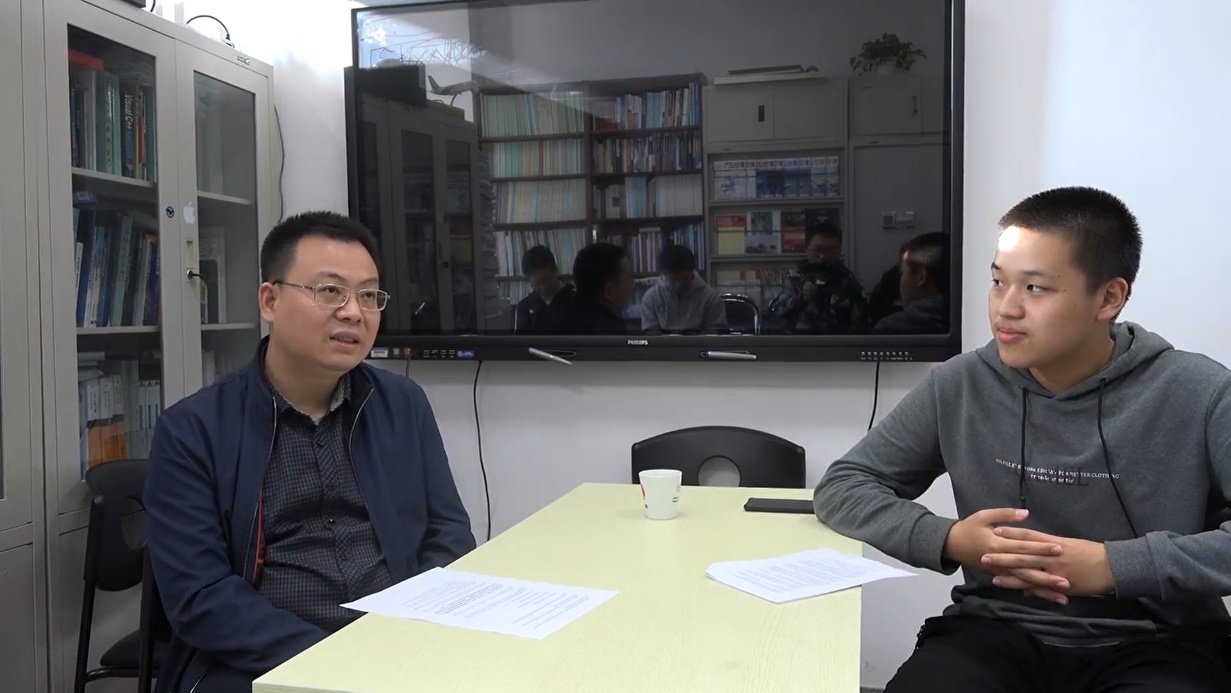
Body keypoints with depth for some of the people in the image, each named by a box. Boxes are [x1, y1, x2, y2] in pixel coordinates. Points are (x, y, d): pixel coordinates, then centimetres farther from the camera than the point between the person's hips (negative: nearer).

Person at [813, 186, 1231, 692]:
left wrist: (1114, 565, -22)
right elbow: (841, 487, 3)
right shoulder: (959, 387, -1)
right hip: (997, 631, 1)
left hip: (1155, 643, -1)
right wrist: (948, 541, -15)